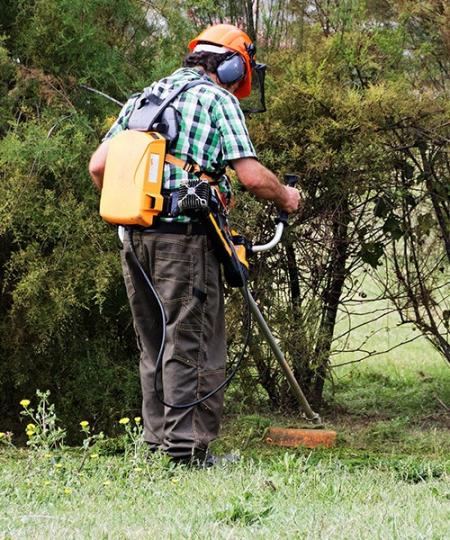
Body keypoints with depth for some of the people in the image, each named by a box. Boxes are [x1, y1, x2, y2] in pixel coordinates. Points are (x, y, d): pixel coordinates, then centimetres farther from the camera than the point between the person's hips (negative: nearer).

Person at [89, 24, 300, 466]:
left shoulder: (143, 98, 17)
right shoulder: (218, 99, -2)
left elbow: (98, 166, 13)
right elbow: (251, 176, -10)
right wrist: (285, 198, 9)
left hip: (134, 240, 6)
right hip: (185, 236, -6)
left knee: (152, 346, 14)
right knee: (191, 345, -3)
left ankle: (157, 441, 16)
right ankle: (186, 445, -6)